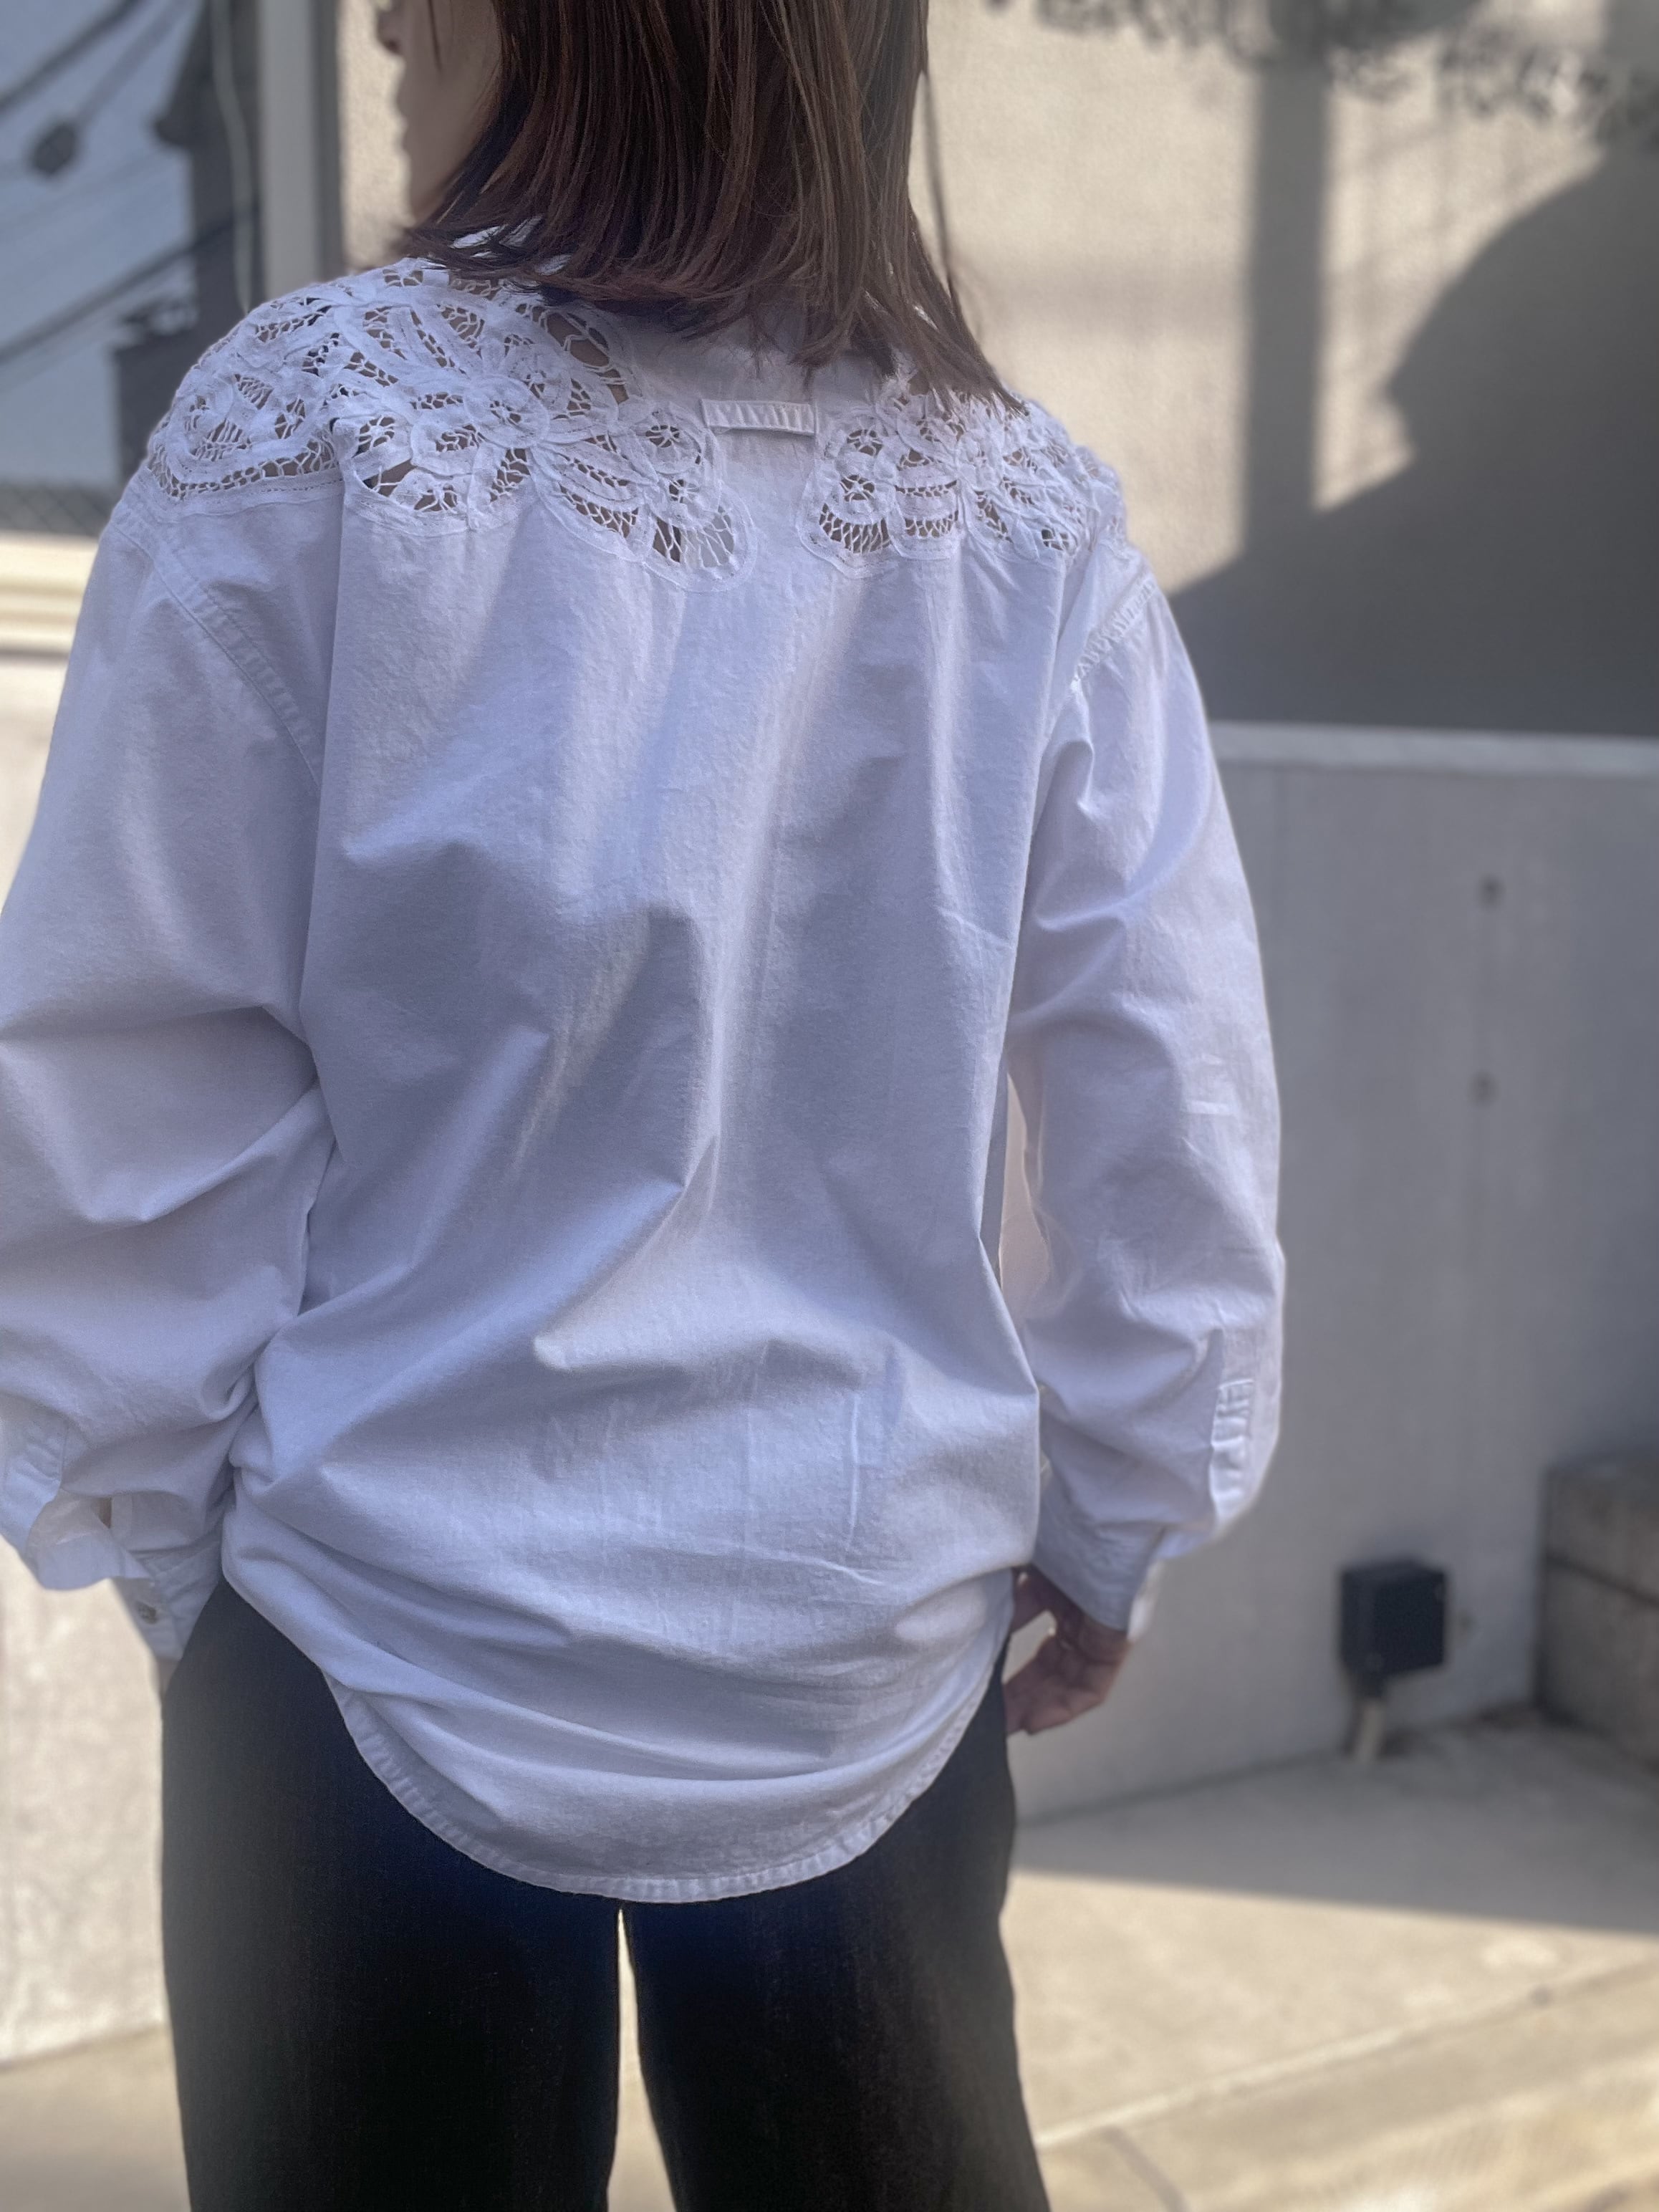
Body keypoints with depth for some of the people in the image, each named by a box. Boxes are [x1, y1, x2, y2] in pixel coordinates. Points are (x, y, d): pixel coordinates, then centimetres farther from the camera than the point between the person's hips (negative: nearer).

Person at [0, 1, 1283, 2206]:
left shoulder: (316, 421, -12)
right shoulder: (1026, 505, -4)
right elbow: (1172, 1106, -4)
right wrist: (1117, 1507, 8)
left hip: (402, 1619, -2)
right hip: (879, 1617, 3)